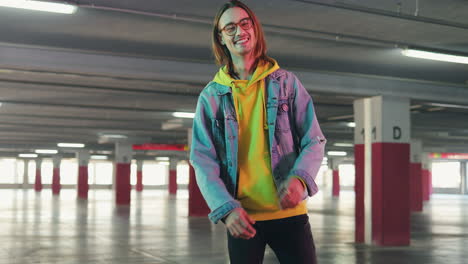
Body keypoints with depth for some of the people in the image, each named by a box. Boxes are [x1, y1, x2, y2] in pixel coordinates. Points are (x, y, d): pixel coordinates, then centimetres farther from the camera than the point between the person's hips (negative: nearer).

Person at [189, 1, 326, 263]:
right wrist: (226, 208, -17)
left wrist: (300, 178, -20)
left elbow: (314, 140, 1)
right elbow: (204, 160, -1)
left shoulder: (286, 82, 4)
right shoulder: (211, 96, 4)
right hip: (241, 217, 0)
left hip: (289, 211, 0)